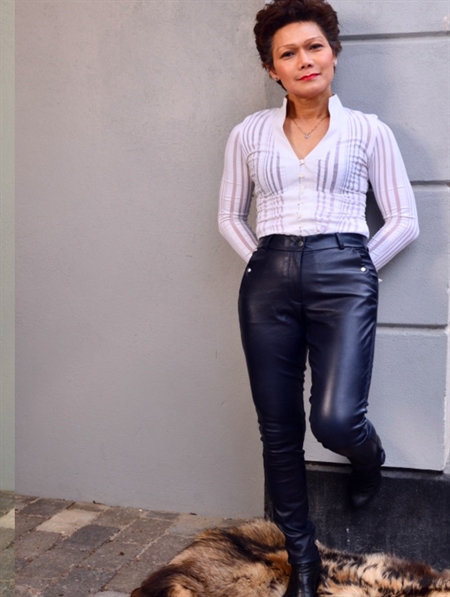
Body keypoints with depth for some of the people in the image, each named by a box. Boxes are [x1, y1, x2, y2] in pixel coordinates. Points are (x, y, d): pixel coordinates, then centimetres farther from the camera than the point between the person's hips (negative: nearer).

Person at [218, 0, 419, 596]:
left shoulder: (368, 131, 6)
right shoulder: (249, 133, 11)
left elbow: (404, 221, 8)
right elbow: (230, 215, 18)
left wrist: (356, 270, 2)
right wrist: (263, 261, 6)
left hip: (343, 275, -2)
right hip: (268, 278, 3)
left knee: (336, 420, -18)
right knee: (278, 430, 5)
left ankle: (368, 454, 24)